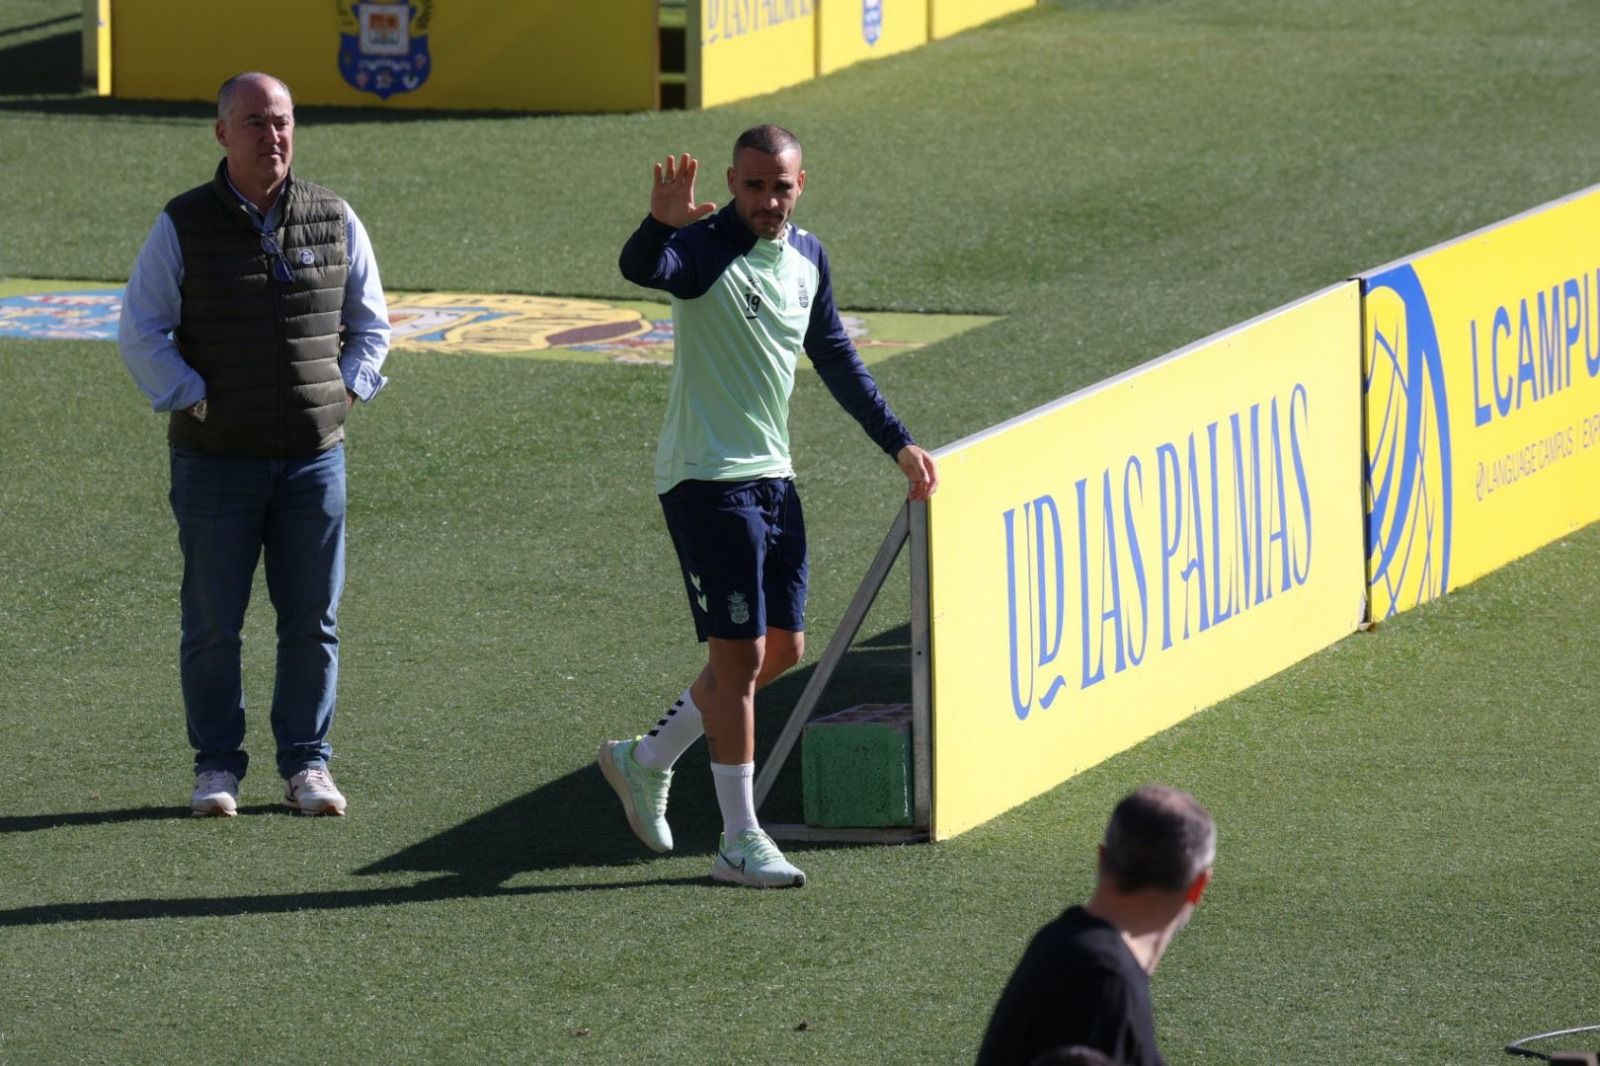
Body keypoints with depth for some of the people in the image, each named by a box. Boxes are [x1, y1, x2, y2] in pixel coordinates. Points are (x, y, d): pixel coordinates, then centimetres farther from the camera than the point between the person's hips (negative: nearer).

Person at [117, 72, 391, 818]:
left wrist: (344, 393, 2)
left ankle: (306, 764, 13)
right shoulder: (183, 227, -4)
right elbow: (140, 333, -2)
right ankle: (216, 765, 10)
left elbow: (370, 324, 15)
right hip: (215, 460, -2)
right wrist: (195, 402, -9)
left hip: (313, 455, 2)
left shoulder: (334, 222, 4)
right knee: (213, 622, 1)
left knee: (311, 619, 4)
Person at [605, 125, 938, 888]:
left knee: (782, 650, 13)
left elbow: (836, 359, 20)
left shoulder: (807, 257, 8)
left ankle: (647, 759, 29)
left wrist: (897, 443, 18)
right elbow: (640, 269, -38)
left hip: (771, 475, 8)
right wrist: (660, 224, -60)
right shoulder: (704, 249, -15)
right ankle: (739, 841, 1)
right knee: (740, 654, -7)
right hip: (706, 476, -8)